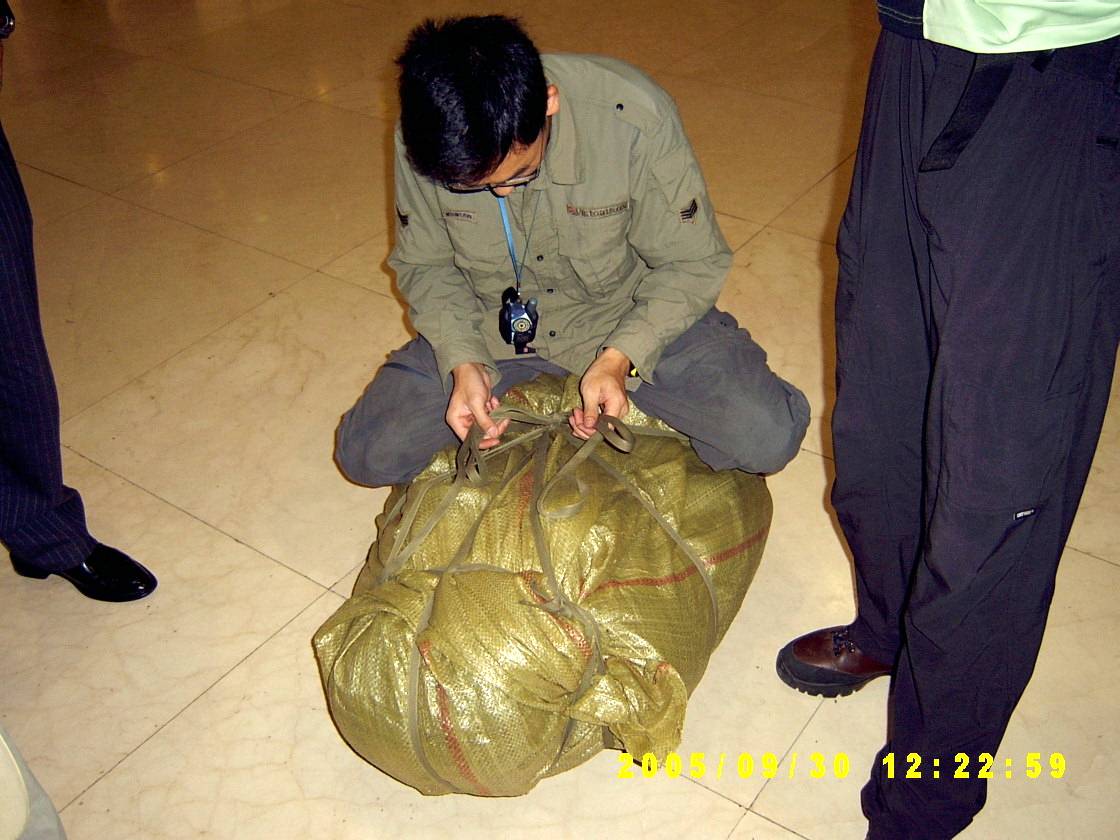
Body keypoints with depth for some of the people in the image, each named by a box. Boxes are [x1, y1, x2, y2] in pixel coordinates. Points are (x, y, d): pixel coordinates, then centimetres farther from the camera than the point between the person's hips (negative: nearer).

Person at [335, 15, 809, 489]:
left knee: (767, 436, -22)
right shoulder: (423, 139, -19)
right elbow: (424, 266, -3)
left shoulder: (634, 118, -27)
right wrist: (461, 361, -20)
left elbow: (691, 264, -15)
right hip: (495, 328, 2)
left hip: (633, 316, -2)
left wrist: (619, 357, -28)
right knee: (366, 453, -14)